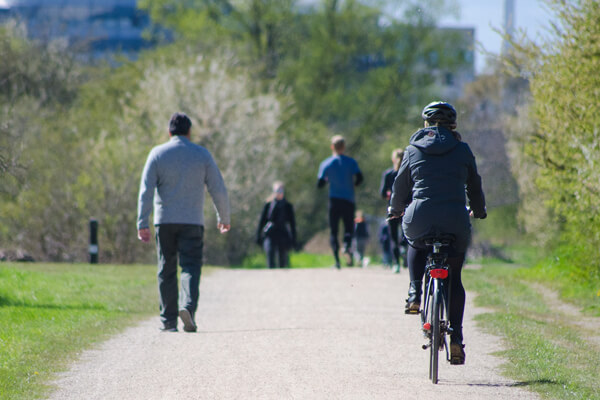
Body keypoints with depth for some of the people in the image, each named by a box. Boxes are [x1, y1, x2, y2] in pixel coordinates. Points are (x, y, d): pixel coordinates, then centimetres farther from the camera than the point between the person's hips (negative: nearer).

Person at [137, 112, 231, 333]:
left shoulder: (158, 154, 2)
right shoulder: (202, 155, 3)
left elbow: (146, 190, -5)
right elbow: (218, 190, 3)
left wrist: (142, 223, -7)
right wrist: (224, 218, 16)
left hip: (164, 221, 1)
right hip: (192, 222, -1)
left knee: (166, 271, 8)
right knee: (190, 267, -3)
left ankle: (168, 320, 7)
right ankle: (187, 306, -28)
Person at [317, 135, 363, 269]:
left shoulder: (326, 164, 1)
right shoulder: (351, 162, -1)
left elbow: (320, 184, -2)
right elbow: (359, 178, -11)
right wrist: (352, 184, 10)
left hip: (334, 199, 0)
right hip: (349, 199, 0)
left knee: (333, 231, 6)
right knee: (349, 228, 7)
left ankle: (337, 259, -8)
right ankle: (347, 246, -26)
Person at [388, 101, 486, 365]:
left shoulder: (414, 150, 8)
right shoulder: (462, 150, 9)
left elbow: (401, 186, 16)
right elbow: (474, 185, 19)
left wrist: (395, 209, 36)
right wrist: (478, 211, 38)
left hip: (420, 218, 0)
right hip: (455, 219, 0)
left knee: (416, 245, 36)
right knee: (454, 278, 13)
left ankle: (415, 293, 13)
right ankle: (456, 337, 0)